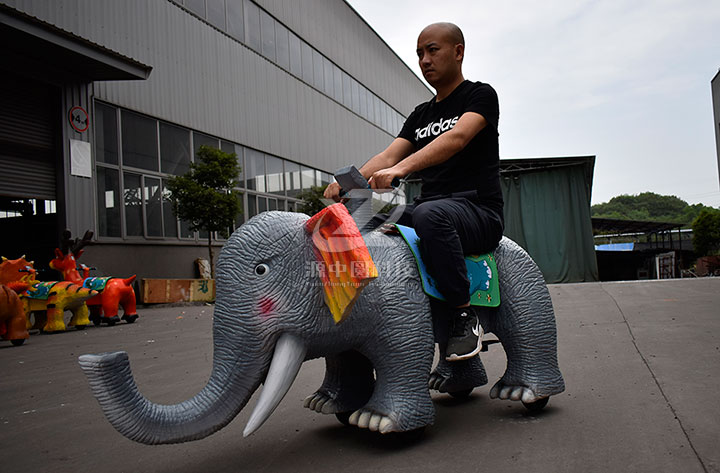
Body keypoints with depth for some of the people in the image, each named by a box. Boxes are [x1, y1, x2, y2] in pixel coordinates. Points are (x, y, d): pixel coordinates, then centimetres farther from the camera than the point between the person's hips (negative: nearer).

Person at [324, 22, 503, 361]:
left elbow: (456, 138, -19)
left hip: (479, 209, -6)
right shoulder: (421, 114, 22)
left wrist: (401, 168, -35)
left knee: (429, 215, -38)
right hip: (430, 206, 7)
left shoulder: (480, 95, 2)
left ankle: (465, 315, -21)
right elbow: (388, 156, 8)